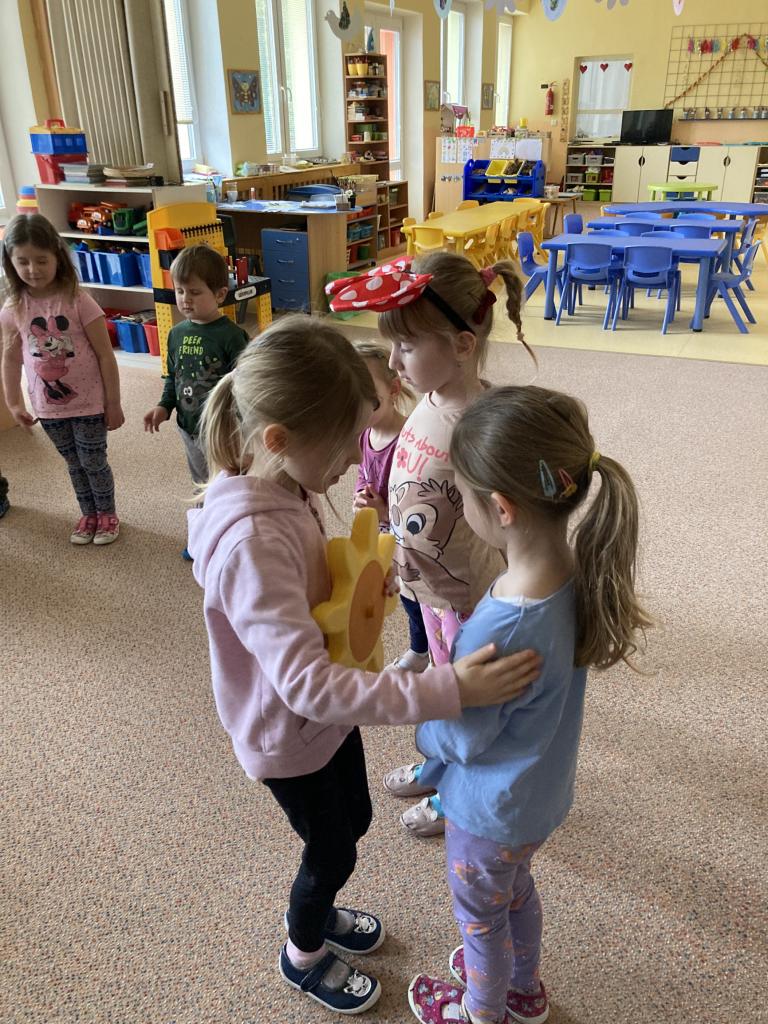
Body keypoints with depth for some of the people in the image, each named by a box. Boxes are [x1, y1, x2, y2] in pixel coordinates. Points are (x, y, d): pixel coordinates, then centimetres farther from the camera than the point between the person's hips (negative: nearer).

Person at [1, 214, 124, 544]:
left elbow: (105, 356, -12)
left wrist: (113, 404, -10)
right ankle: (88, 514, 37)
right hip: (48, 406, 3)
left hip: (89, 403, -3)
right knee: (74, 464, 18)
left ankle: (107, 514, 32)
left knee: (93, 462, 9)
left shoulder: (78, 302, -17)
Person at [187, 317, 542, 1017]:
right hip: (290, 736, -8)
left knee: (353, 823, 29)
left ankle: (315, 910, 59)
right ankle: (304, 955, 51)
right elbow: (306, 685, -42)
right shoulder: (252, 542, -38)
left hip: (327, 705, 8)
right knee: (333, 851, 19)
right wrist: (445, 691, -44)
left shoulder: (287, 487, -10)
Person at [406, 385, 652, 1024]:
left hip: (491, 812, -7)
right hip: (542, 794, 7)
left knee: (482, 918, 25)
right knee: (516, 892, 34)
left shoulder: (501, 630, -42)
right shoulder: (576, 571, -18)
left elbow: (459, 741, -25)